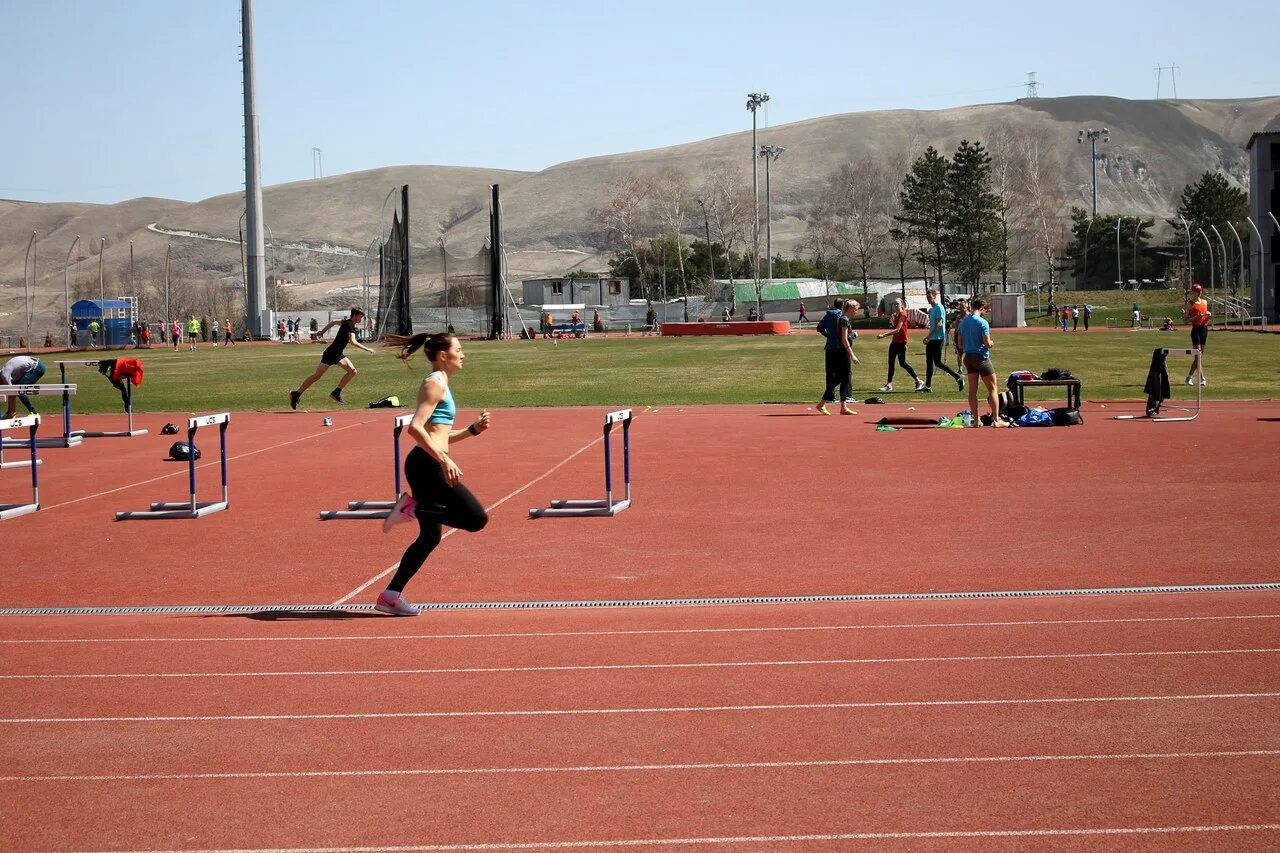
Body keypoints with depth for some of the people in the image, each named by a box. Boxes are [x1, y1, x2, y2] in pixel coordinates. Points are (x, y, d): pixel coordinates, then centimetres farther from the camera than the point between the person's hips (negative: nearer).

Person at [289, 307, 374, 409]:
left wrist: (323, 331, 34)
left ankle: (336, 393, -2)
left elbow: (333, 322, 28)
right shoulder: (350, 325, -17)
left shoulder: (347, 322, 12)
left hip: (338, 354, 10)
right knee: (317, 376, -5)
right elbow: (353, 341, -29)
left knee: (352, 371, -3)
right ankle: (296, 394, 2)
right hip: (331, 354, -10)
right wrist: (366, 349, -22)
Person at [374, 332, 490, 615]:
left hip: (427, 466, 10)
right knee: (477, 519, -11)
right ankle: (411, 508, -7)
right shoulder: (435, 384, -9)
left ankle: (390, 596, 13)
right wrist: (444, 460, -26)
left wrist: (473, 430, 15)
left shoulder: (440, 384, 22)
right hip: (427, 465, -10)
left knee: (430, 536, 13)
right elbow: (415, 428, -21)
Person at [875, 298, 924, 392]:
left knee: (902, 363, -8)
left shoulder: (903, 314, -15)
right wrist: (892, 320, 5)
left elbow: (897, 329, -23)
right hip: (894, 341, 9)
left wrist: (883, 335, -26)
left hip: (901, 342, -9)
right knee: (891, 362, 7)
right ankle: (889, 384, 11)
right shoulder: (895, 315, 13)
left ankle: (919, 382, -1)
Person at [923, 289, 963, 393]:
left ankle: (958, 378, -1)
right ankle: (928, 387, 9)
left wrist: (929, 337, -23)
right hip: (931, 340, 9)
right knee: (929, 362, 7)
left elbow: (939, 324, -19)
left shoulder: (939, 308, -12)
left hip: (938, 339, -9)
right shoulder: (931, 309, 16)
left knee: (938, 362, -10)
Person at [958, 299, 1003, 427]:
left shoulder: (963, 322, 7)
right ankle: (996, 420, -1)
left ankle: (976, 420, 7)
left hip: (968, 357, 6)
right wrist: (991, 344, 4)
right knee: (992, 389, 2)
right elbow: (987, 343, -17)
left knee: (973, 390, 7)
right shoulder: (982, 322, -14)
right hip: (981, 357, -6)